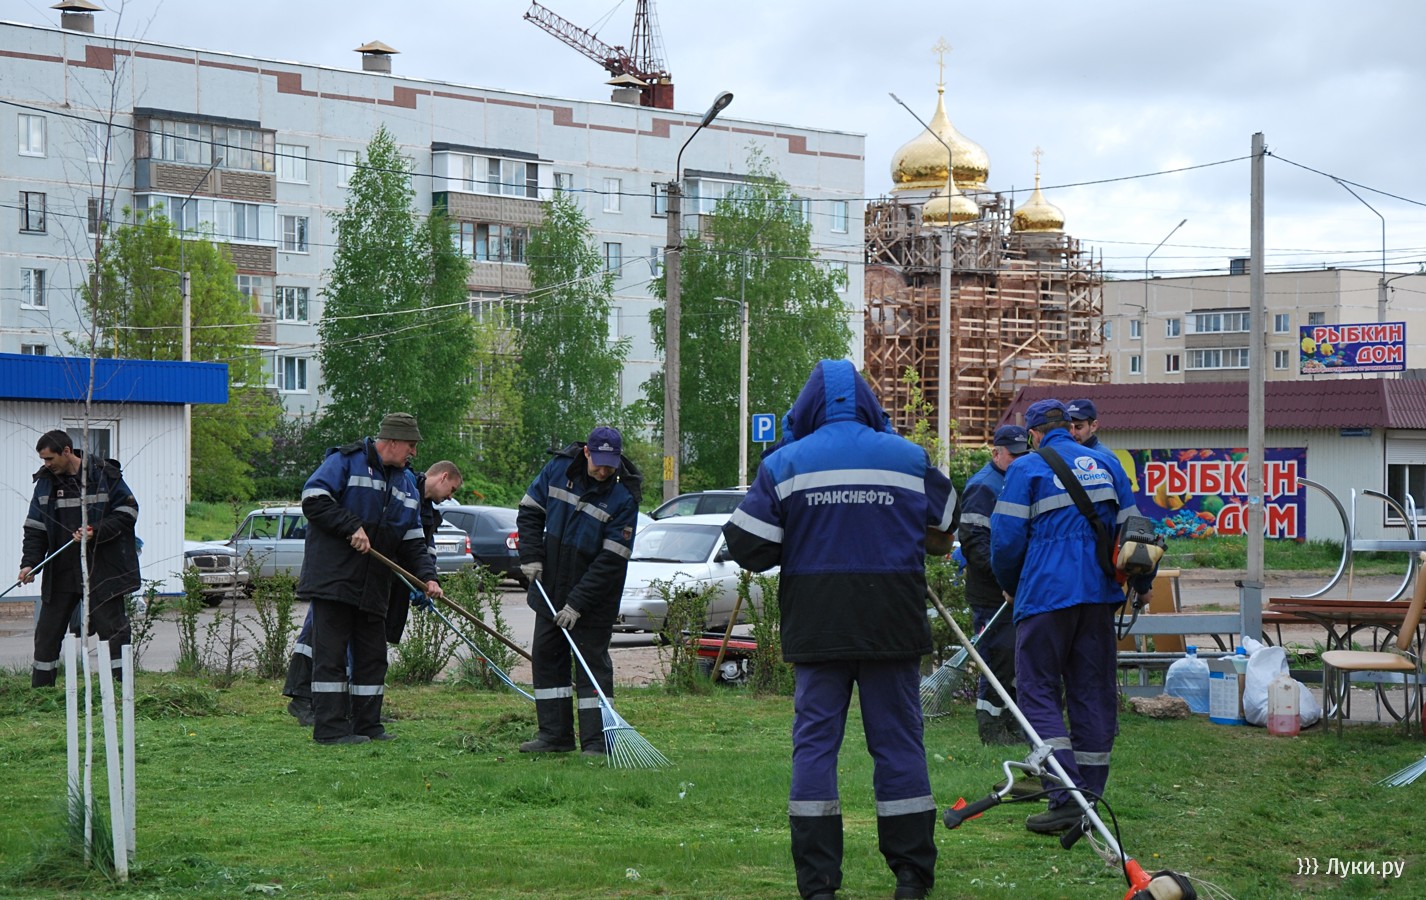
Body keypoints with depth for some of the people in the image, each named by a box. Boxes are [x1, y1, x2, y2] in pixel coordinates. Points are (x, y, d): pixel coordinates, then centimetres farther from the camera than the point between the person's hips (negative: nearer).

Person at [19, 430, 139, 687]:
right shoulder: (45, 481, 5)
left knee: (112, 629, -2)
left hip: (102, 570, -4)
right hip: (61, 572, 4)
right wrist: (29, 563, -7)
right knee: (47, 632, 7)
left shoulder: (104, 475, -7)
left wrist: (96, 532, -17)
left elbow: (128, 512, -4)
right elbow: (35, 528, 6)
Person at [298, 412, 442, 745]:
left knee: (372, 656, 10)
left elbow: (412, 540, 16)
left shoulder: (406, 481, 17)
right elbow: (314, 499, -15)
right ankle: (330, 727, -7)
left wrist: (426, 575, 2)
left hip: (373, 587, 8)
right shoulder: (346, 461, -5)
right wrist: (352, 527, -19)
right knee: (331, 654, -7)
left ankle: (367, 724, 17)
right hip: (333, 578, -8)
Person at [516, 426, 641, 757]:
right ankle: (554, 734, 17)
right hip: (550, 586, 5)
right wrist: (531, 556, -6)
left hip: (594, 598, -5)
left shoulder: (624, 496, -19)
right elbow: (530, 511, 7)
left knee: (593, 661, -4)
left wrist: (577, 603, -21)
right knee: (546, 656, 9)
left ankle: (596, 740, -2)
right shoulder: (559, 469, -7)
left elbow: (611, 560, -19)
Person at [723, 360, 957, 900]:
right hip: (894, 626, 1)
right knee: (898, 740, 7)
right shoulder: (909, 459, 4)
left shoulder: (784, 464, -1)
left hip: (817, 627, -1)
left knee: (815, 740, 4)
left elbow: (747, 547, -4)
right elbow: (945, 533, 17)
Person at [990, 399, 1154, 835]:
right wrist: (1142, 582, 26)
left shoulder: (1027, 468, -3)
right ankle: (1089, 796, 12)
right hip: (1099, 593, 5)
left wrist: (1011, 585, 12)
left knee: (1038, 690, -1)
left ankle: (1066, 796, -14)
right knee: (1093, 692, 10)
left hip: (1047, 594, -5)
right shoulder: (1106, 463, 12)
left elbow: (1007, 538, -6)